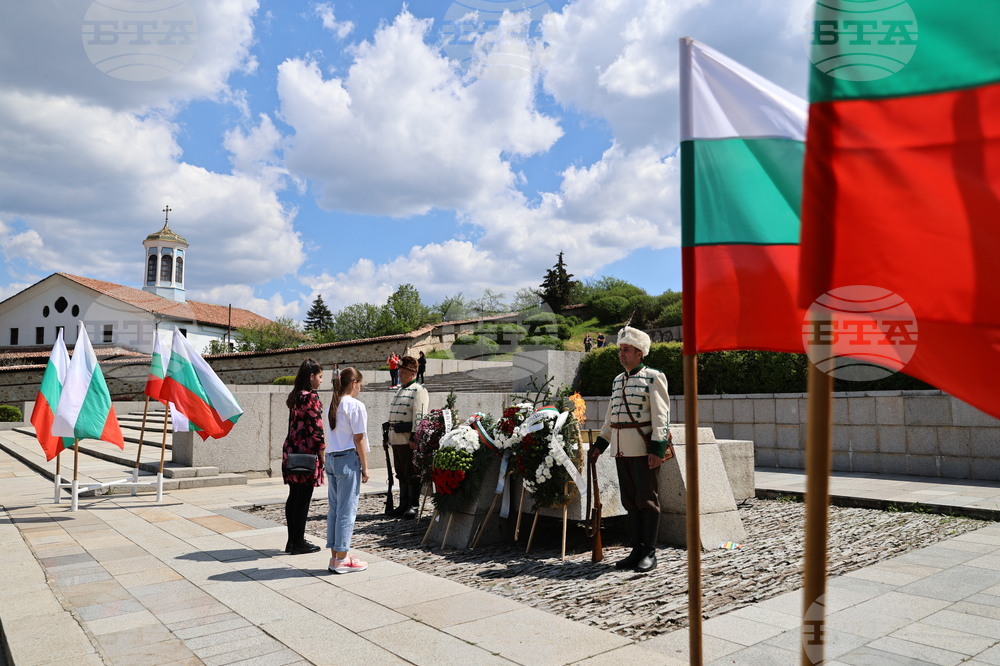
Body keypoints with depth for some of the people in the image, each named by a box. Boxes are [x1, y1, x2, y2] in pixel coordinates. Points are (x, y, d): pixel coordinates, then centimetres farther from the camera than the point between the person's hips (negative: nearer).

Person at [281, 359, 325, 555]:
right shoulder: (311, 397, -14)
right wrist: (322, 452, -10)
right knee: (303, 498, 0)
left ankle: (292, 540, 20)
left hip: (291, 450, 9)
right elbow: (316, 427, -16)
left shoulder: (294, 396, 12)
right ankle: (299, 542, 8)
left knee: (294, 496, 13)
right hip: (306, 452, -9)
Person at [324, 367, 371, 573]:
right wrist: (365, 467, -6)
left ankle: (335, 556, 19)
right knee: (347, 510, -1)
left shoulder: (332, 405, 12)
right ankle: (341, 560, 5)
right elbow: (359, 439, -11)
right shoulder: (355, 405, -10)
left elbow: (331, 435, 10)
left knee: (334, 508, 12)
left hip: (331, 458, 8)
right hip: (348, 459, -8)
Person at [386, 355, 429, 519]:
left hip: (409, 439, -9)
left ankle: (413, 506, 3)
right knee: (401, 473, 14)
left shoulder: (418, 391, -9)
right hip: (396, 439, 9)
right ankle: (404, 504, 21)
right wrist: (390, 436, 21)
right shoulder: (400, 391, 20)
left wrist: (414, 437, -22)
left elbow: (419, 416, -17)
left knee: (412, 474, -3)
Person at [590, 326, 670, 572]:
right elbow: (611, 417, 23)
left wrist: (657, 448, -17)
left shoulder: (653, 377, -4)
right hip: (622, 449, 7)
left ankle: (650, 552, 8)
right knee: (630, 501, 9)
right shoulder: (618, 380, 17)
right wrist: (600, 444, 20)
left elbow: (661, 416, -10)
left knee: (647, 500, -1)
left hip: (644, 448, -7)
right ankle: (636, 550, 17)